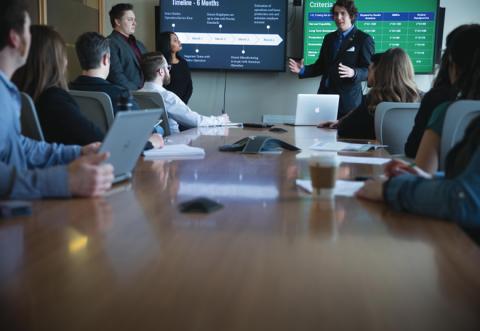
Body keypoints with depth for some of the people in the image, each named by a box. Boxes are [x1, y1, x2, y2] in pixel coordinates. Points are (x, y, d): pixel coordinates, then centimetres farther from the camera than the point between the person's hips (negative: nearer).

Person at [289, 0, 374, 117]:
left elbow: (369, 71, -7)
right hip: (325, 98, 5)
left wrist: (353, 73, -26)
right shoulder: (329, 38, 17)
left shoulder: (364, 39, -2)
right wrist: (302, 70, 4)